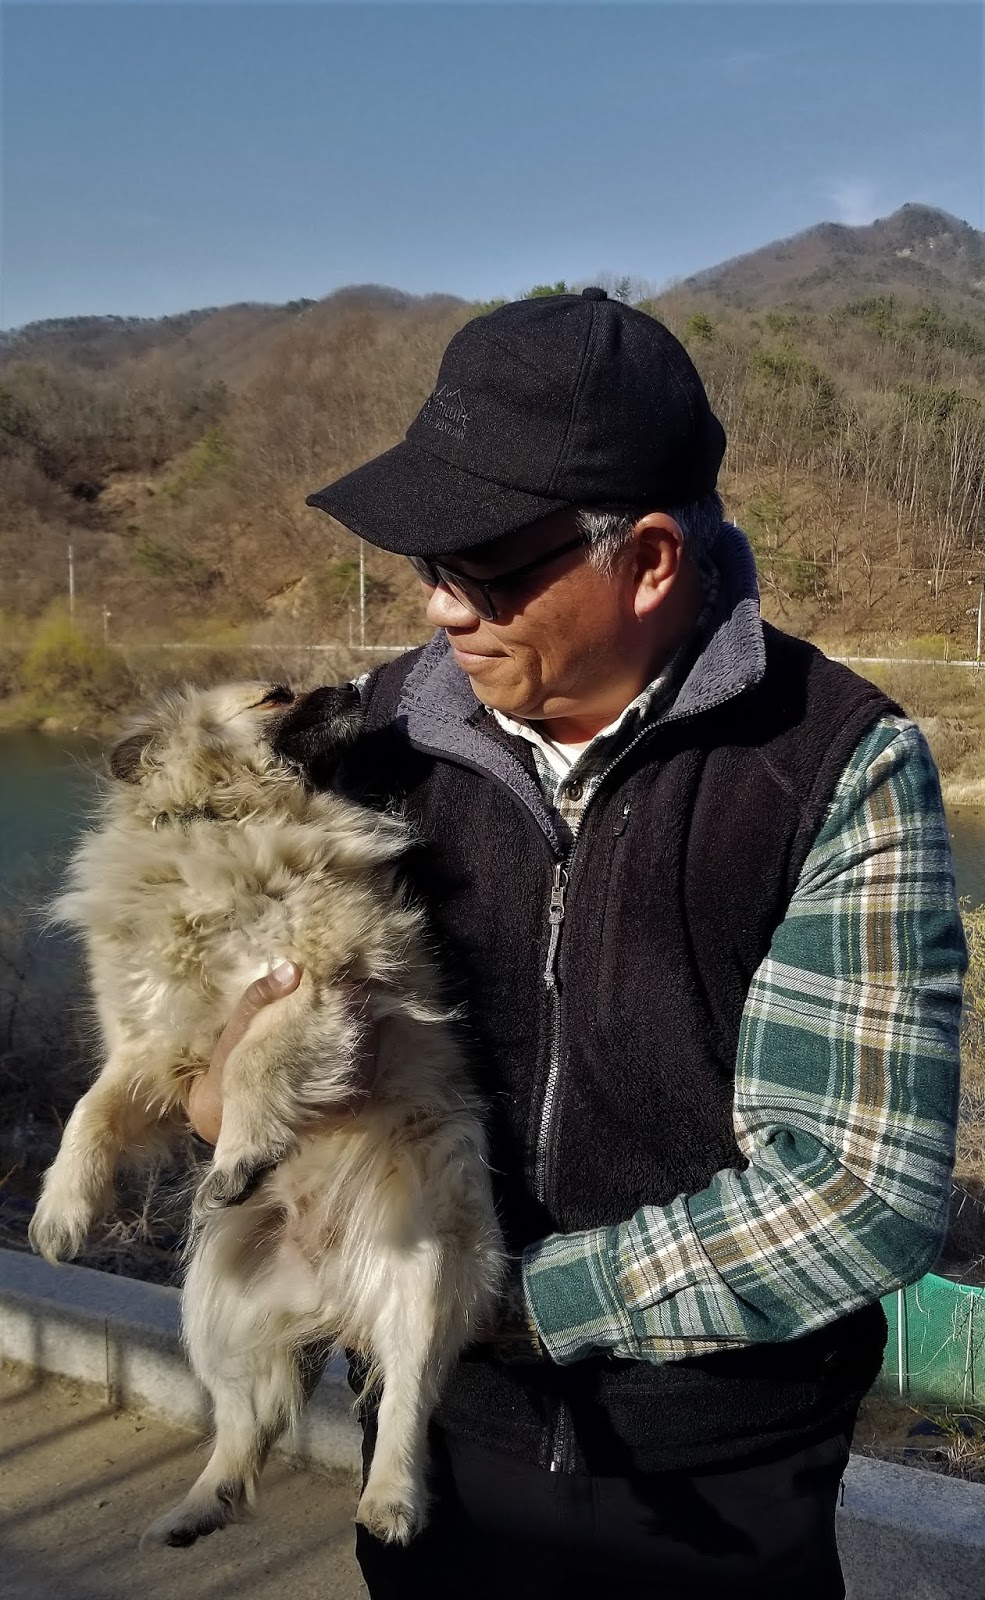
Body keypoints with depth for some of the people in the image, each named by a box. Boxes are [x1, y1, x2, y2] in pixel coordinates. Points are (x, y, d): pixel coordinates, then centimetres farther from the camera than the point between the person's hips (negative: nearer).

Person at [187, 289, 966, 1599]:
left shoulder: (844, 769, -18)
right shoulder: (384, 727, -7)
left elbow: (866, 1193, -21)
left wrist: (518, 1295, -17)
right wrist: (231, 1062, -16)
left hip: (718, 1487, -3)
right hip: (440, 1435, 3)